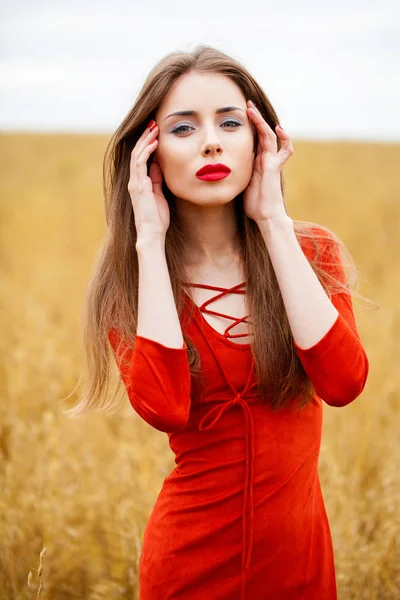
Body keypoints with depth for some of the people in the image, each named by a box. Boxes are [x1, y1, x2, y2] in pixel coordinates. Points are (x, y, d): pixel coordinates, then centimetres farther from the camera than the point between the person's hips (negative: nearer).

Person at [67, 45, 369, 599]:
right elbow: (164, 408, -27)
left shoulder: (311, 251, -5)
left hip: (299, 551, 2)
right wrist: (150, 239, -20)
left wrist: (274, 221, -20)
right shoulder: (131, 279, -7)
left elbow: (343, 381, -23)